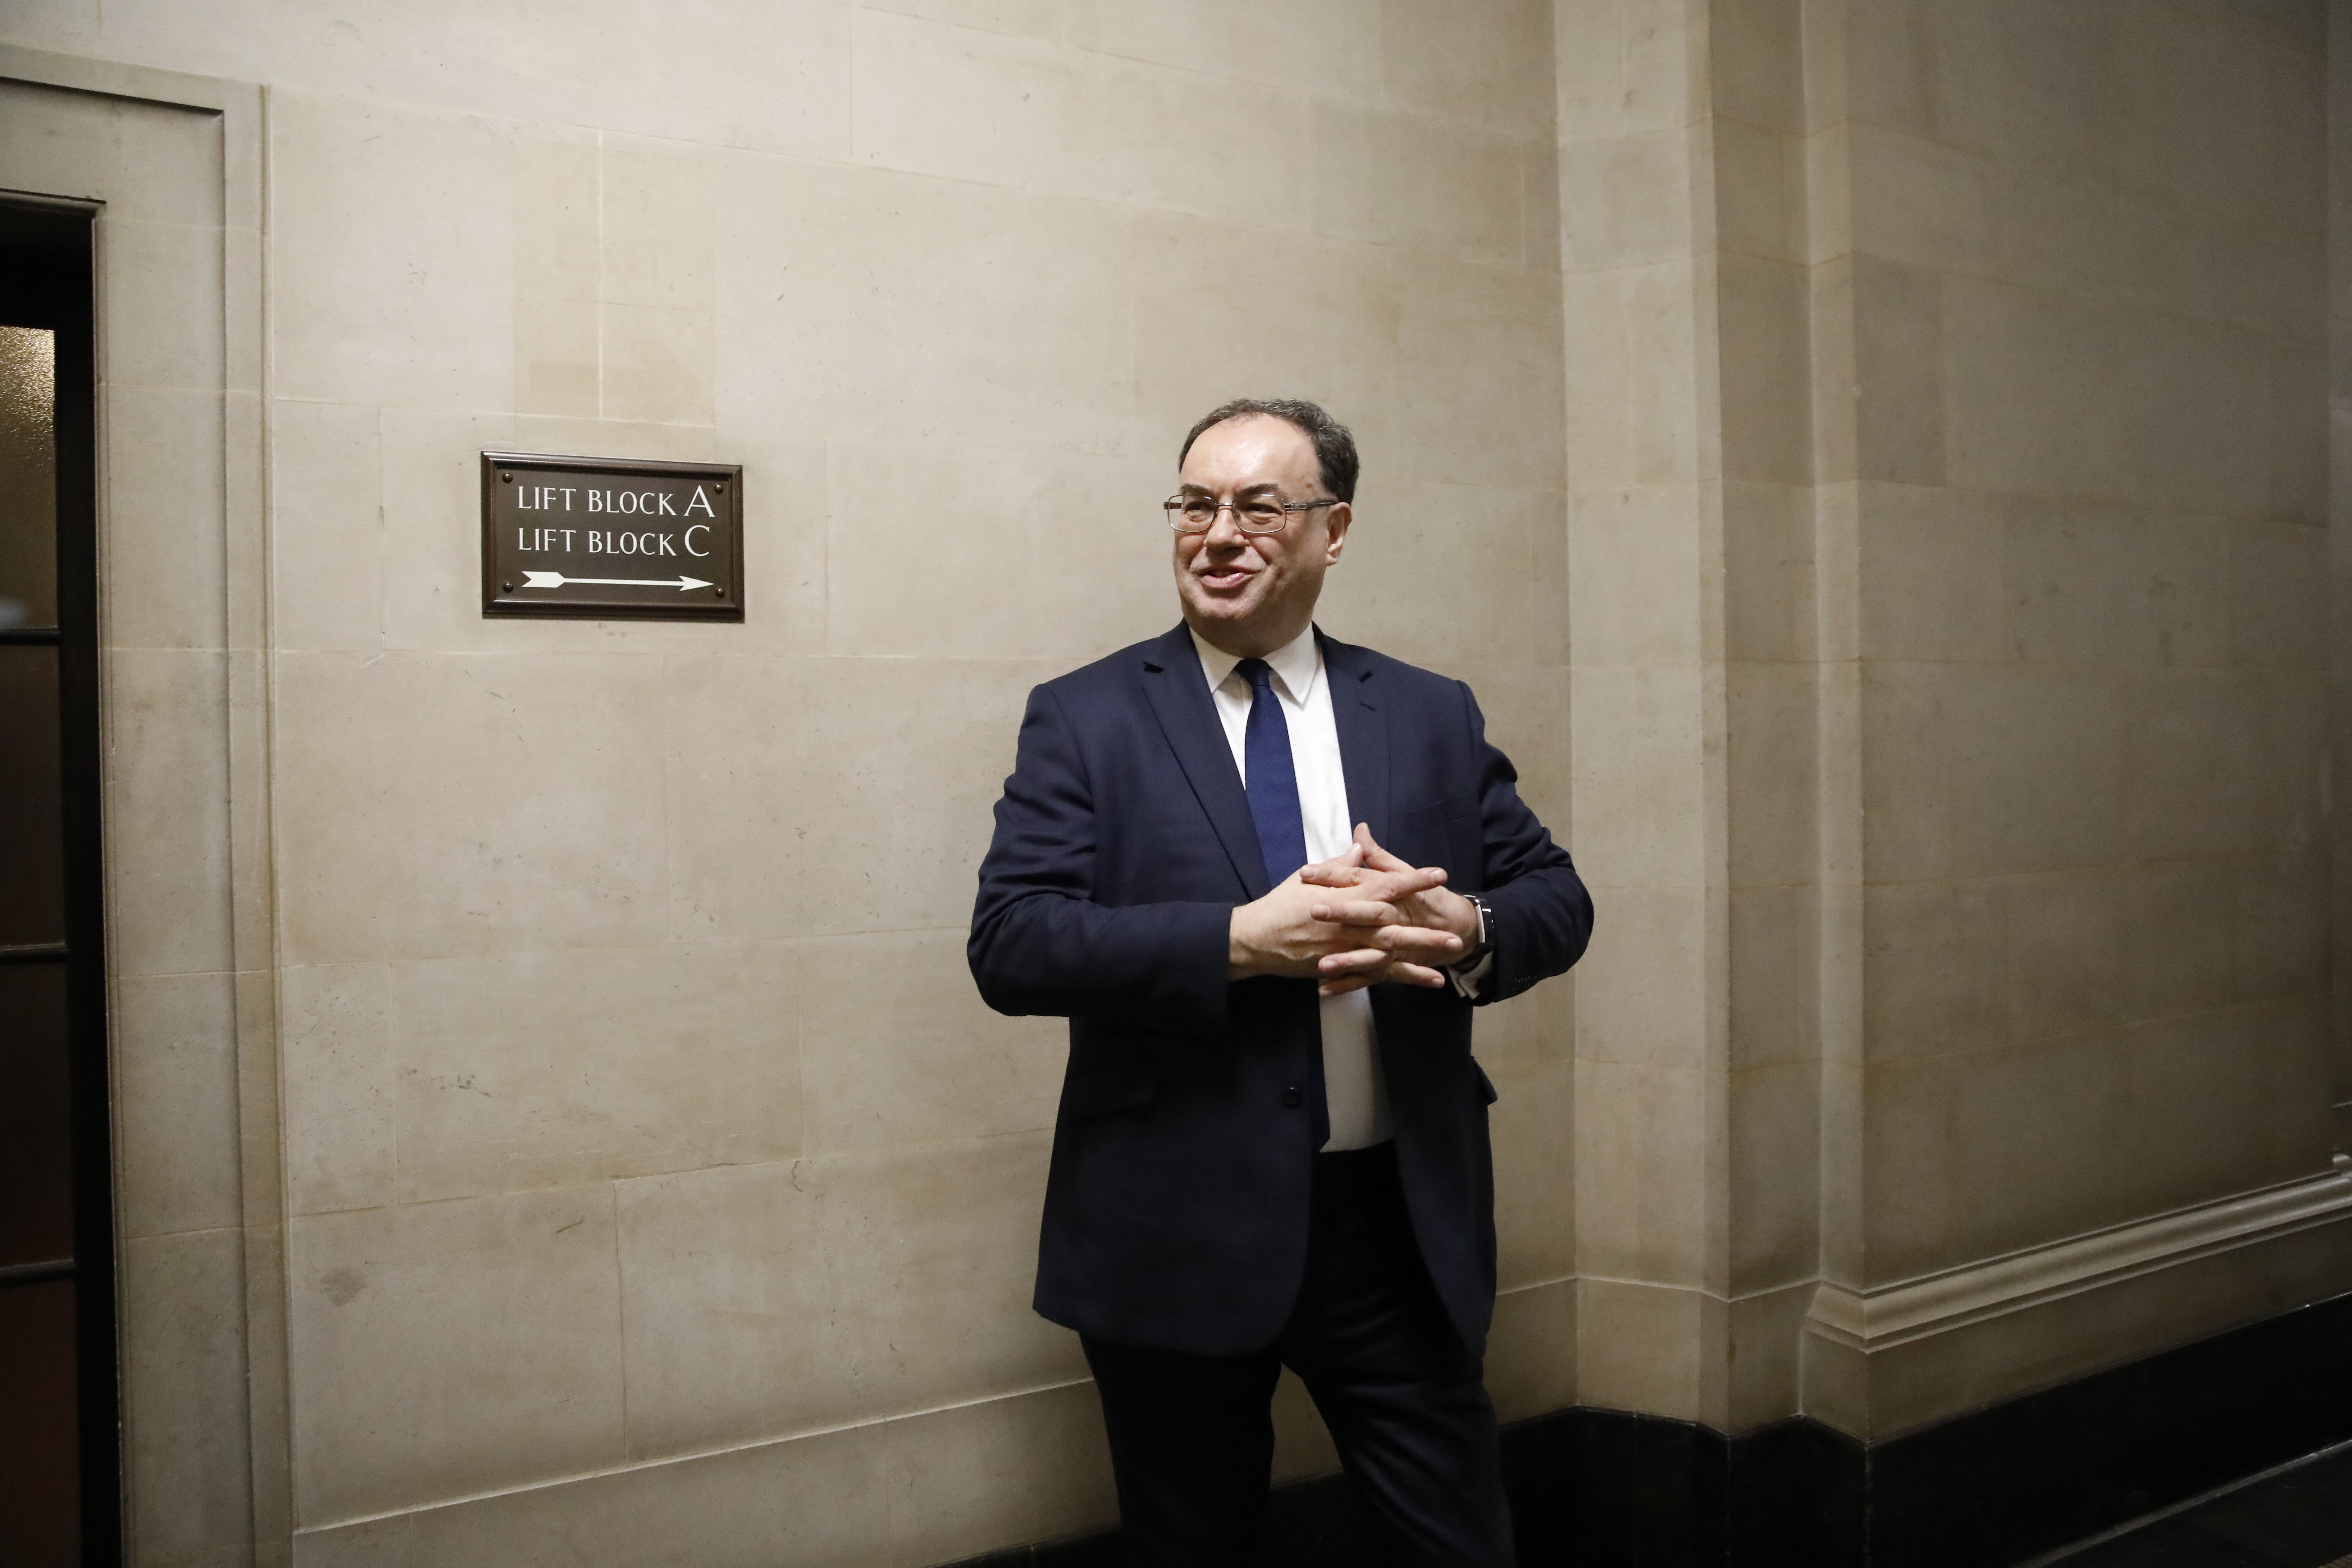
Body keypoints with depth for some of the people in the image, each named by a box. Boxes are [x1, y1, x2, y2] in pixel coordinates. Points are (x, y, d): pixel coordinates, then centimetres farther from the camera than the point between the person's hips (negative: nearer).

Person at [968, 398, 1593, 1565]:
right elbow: (1009, 944, -12)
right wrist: (1243, 940, -22)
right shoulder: (1082, 719, -2)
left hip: (1402, 1222, 2)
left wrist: (1464, 931, -17)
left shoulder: (1434, 717, 6)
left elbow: (1557, 899, 7)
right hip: (1179, 1234, -1)